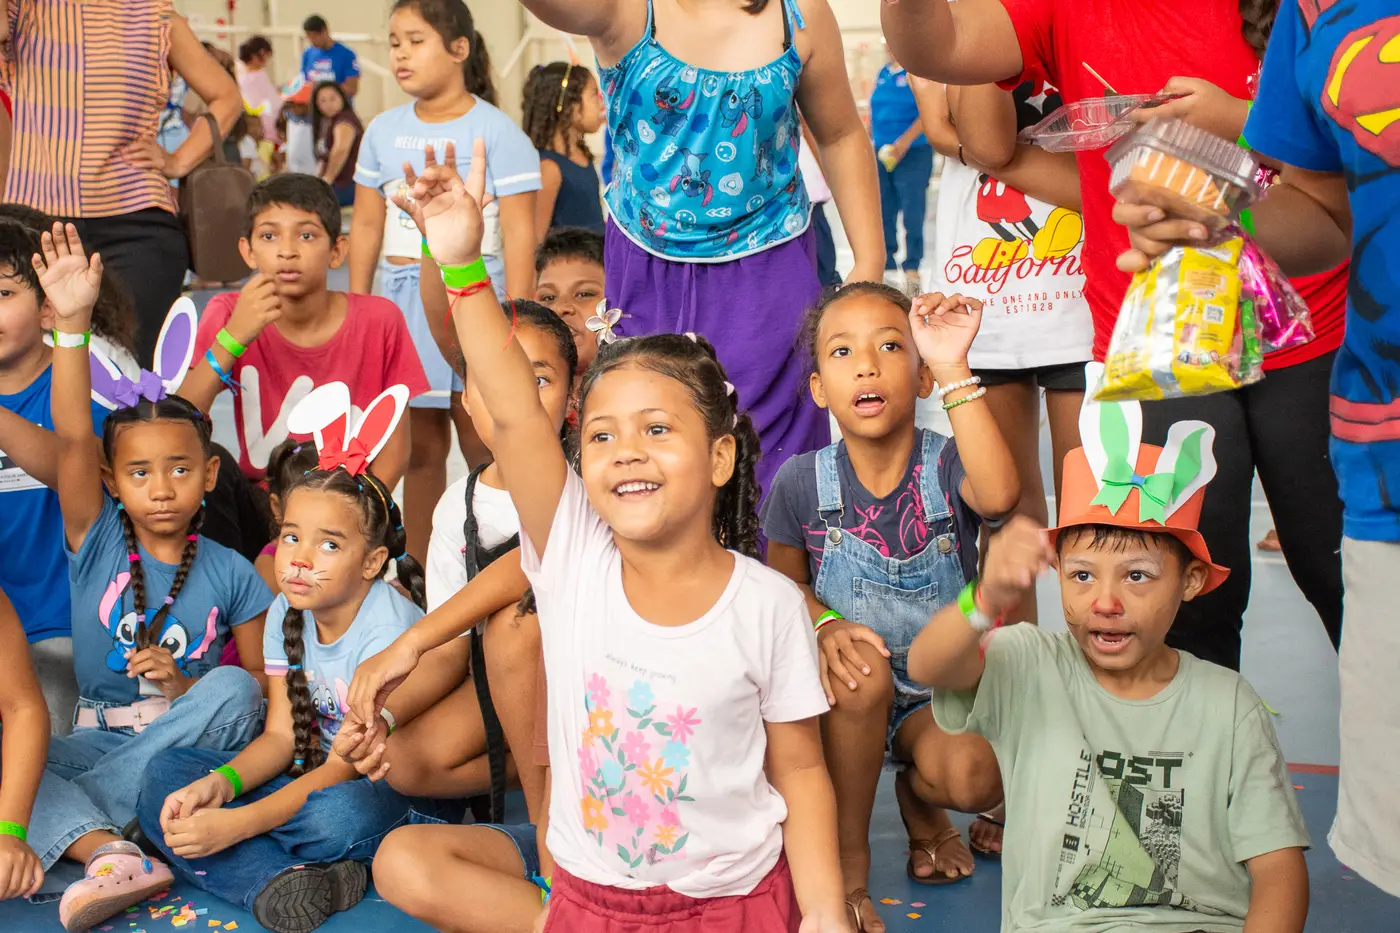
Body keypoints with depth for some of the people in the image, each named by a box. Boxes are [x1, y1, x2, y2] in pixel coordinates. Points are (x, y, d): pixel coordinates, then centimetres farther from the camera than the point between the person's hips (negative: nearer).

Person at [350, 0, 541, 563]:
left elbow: (518, 234, -7)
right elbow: (367, 225, 14)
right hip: (402, 300, 5)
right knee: (419, 448, 10)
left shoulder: (496, 131, -4)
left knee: (484, 448, -1)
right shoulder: (384, 130, 11)